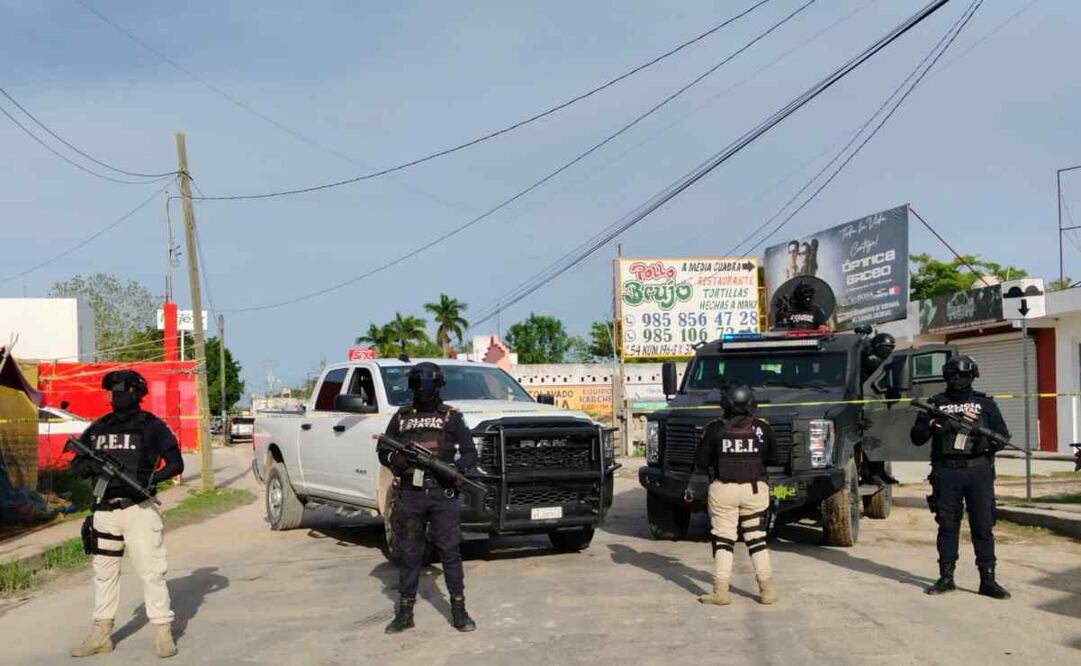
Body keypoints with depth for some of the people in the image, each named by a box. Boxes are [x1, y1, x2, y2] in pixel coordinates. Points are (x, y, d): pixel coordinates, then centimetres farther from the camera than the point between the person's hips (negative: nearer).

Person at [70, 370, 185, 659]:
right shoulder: (98, 428, 11)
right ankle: (101, 635, 23)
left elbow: (175, 464, -4)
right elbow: (77, 464, 11)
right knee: (104, 572, 12)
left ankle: (163, 632, 0)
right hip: (105, 510, 5)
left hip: (139, 509, -5)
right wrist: (95, 466, -12)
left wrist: (150, 478, -21)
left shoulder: (152, 426, -3)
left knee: (151, 571, -6)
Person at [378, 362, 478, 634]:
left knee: (450, 552, -1)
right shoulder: (401, 417, 12)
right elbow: (382, 451, 15)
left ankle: (459, 611, 7)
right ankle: (404, 613, 15)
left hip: (442, 493, -2)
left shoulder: (451, 416, 6)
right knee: (409, 554, 7)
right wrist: (395, 459, -8)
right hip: (409, 495, 2)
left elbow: (470, 453, 3)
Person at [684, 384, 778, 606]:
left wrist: (691, 487, 12)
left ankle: (721, 592, 2)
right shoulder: (762, 429, 0)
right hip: (754, 489, 2)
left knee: (723, 540, 4)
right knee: (757, 539, 11)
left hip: (723, 489, -2)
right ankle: (767, 590, 12)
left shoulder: (715, 429, -5)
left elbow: (701, 464, 0)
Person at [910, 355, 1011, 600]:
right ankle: (946, 578, 11)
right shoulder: (936, 404, 10)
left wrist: (986, 440, -12)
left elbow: (1003, 436, 8)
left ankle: (988, 580, 3)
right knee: (947, 526, 4)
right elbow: (917, 438, 6)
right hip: (946, 472, 0)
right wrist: (933, 425, -12)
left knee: (983, 526, -1)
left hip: (979, 472, 0)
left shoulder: (985, 404, 11)